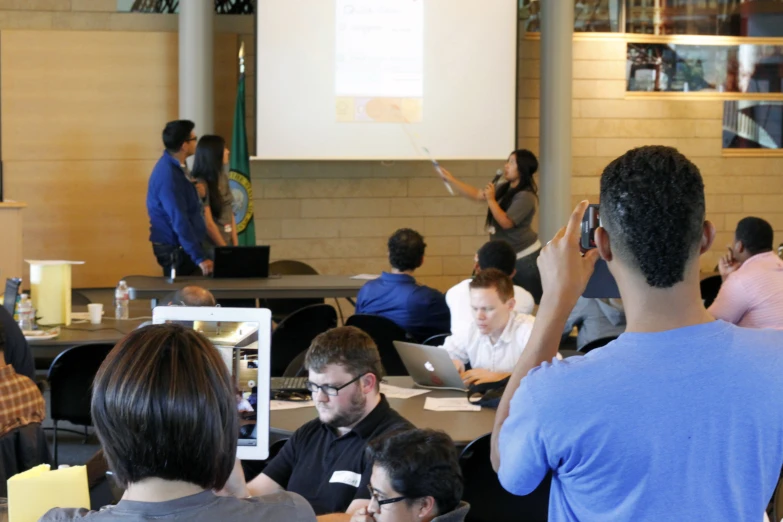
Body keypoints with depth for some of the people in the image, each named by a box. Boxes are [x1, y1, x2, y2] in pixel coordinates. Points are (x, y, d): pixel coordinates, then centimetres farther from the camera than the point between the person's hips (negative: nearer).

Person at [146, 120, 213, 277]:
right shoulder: (168, 176, -25)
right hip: (175, 249, -10)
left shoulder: (173, 165, 6)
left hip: (179, 246, 10)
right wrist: (199, 257, -28)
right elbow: (180, 222, -28)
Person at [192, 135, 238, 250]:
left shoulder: (223, 178, 9)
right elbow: (208, 223, -15)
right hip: (211, 246, -7)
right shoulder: (201, 184, -15)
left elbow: (230, 213, 11)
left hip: (227, 241, 7)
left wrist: (235, 244, 5)